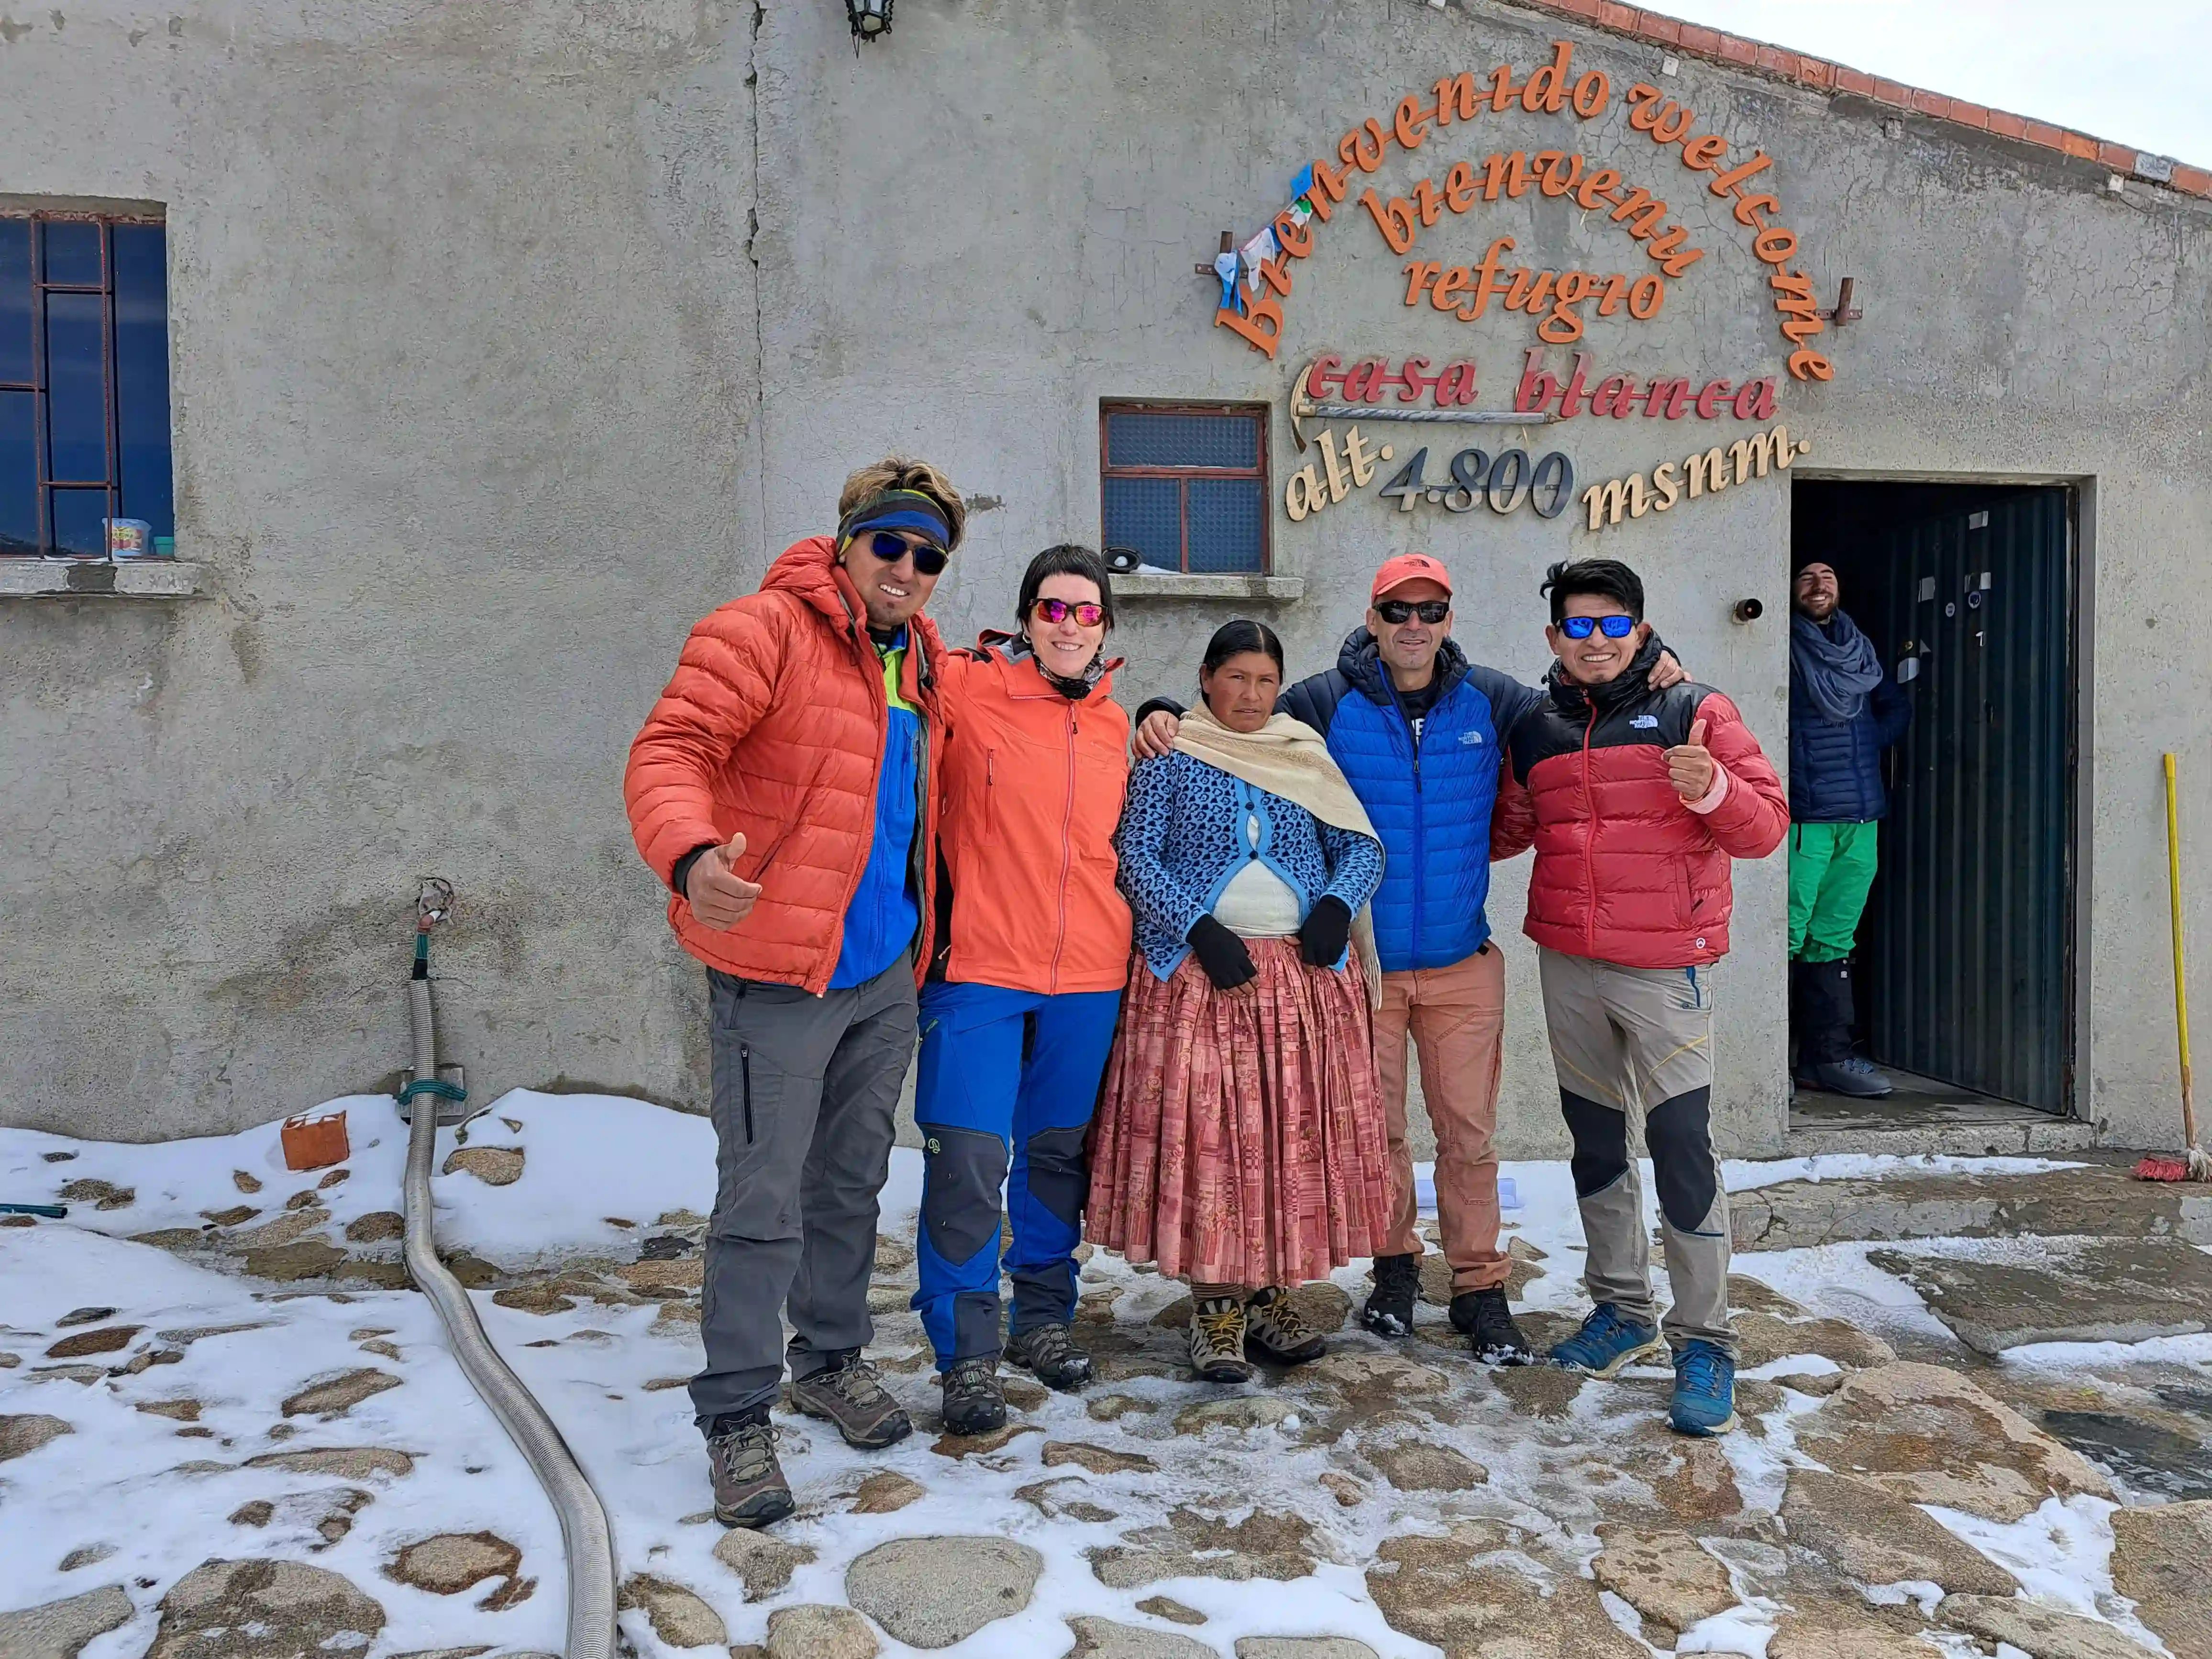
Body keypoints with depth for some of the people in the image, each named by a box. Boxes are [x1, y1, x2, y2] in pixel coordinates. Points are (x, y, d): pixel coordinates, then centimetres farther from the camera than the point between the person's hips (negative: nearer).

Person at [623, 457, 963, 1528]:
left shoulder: (922, 663, 12)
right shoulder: (766, 632, -12)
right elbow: (669, 751, -23)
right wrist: (690, 855, -39)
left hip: (887, 971, 7)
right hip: (777, 972, -7)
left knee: (852, 1181, 18)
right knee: (762, 1200, -3)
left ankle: (832, 1358, 36)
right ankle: (738, 1417, 11)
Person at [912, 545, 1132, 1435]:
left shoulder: (1114, 723, 11)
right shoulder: (968, 689, -3)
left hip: (1089, 974, 4)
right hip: (980, 965, -4)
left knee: (1059, 1153, 15)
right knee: (968, 1158, -6)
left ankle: (1044, 1317, 33)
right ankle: (965, 1352, 9)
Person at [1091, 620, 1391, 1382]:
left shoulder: (1306, 757, 14)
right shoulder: (1170, 760, 5)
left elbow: (1363, 846, 12)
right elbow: (1135, 858, -4)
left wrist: (1337, 904, -9)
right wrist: (1200, 929, -16)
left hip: (1304, 972, 3)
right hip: (1198, 972, -3)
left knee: (1297, 1135, 3)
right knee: (1204, 1134, -5)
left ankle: (1272, 1298, 15)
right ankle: (1216, 1309, 5)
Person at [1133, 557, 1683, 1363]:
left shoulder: (1489, 700, 2)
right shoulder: (1327, 702, -5)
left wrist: (1649, 665, -2)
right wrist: (1167, 716, -20)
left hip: (1463, 963, 1)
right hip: (1361, 962, -1)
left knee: (1469, 1129, 6)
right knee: (1375, 1126, 12)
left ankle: (1479, 1288, 21)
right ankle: (1395, 1266, 33)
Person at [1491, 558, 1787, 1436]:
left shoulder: (1694, 711, -3)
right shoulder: (1535, 730, 10)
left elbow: (1765, 825, -6)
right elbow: (1505, 829, 22)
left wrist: (1711, 789, -25)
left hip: (1664, 968, -5)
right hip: (1567, 966, 5)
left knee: (1682, 1147, -7)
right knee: (1594, 1137, 15)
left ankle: (1705, 1344, 6)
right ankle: (1622, 1309, 32)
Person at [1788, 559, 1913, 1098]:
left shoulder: (1860, 648, 18)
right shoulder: (1785, 648, -1)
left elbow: (1898, 706, 27)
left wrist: (1865, 746, 11)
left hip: (1860, 816, 6)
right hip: (1803, 816, -6)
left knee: (1833, 940, 9)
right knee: (1787, 938, -8)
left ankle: (1828, 1056, 15)